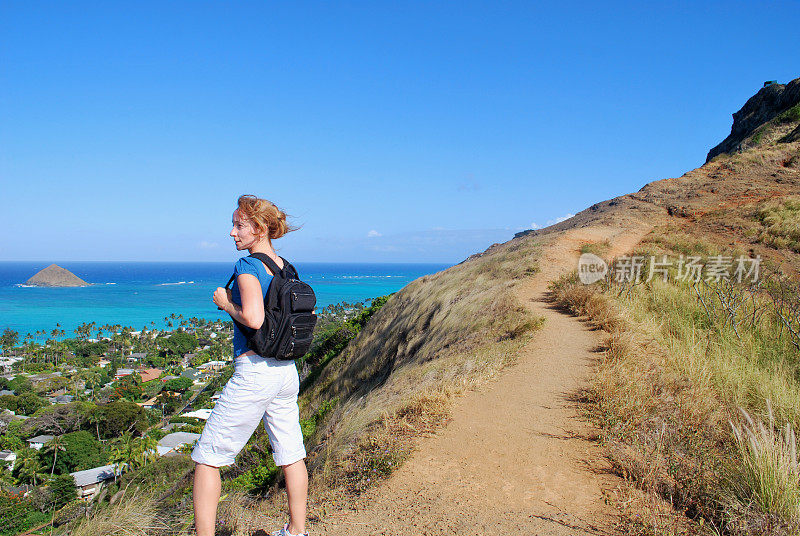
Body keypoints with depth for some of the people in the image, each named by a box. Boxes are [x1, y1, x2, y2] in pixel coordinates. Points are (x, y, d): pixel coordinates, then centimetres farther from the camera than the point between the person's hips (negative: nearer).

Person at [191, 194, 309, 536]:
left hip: (254, 372, -8)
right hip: (287, 371, 8)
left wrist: (226, 303, -8)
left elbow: (253, 319, -25)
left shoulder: (248, 265, -12)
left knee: (207, 456, 5)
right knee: (291, 455, 17)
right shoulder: (287, 268, 11)